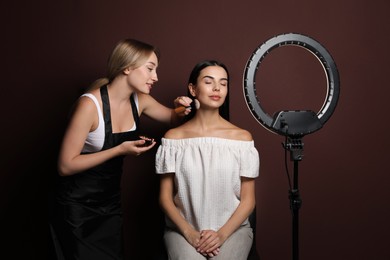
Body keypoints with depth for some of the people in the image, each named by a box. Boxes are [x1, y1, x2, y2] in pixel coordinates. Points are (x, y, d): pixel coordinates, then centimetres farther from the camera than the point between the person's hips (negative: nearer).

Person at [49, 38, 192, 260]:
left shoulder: (140, 100, -4)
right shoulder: (90, 104, -25)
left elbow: (173, 120, 12)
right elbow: (66, 166, -22)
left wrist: (180, 110, -12)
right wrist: (120, 150, -26)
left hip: (111, 201, 6)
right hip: (78, 206, -6)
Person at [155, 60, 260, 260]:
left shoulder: (242, 137, 0)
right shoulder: (173, 137, 1)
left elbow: (248, 199, 1)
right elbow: (165, 197, 2)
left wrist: (222, 234, -13)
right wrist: (189, 233, -12)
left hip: (233, 228, 1)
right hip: (183, 229, 0)